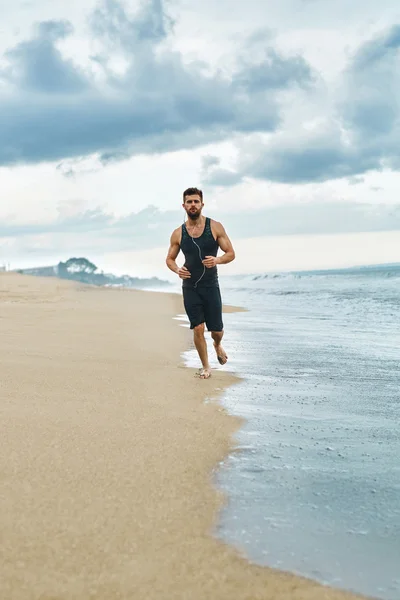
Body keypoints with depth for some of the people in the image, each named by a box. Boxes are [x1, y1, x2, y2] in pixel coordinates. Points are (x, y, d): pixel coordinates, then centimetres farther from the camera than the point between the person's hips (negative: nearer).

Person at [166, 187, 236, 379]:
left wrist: (217, 260, -23)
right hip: (190, 287, 1)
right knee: (198, 329, -4)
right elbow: (169, 259, 11)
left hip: (211, 286, -1)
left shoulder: (215, 227, -4)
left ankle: (217, 345, 41)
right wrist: (177, 269, -11)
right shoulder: (178, 234, 1)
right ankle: (205, 366, 14)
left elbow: (231, 253, -2)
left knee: (217, 330, 4)